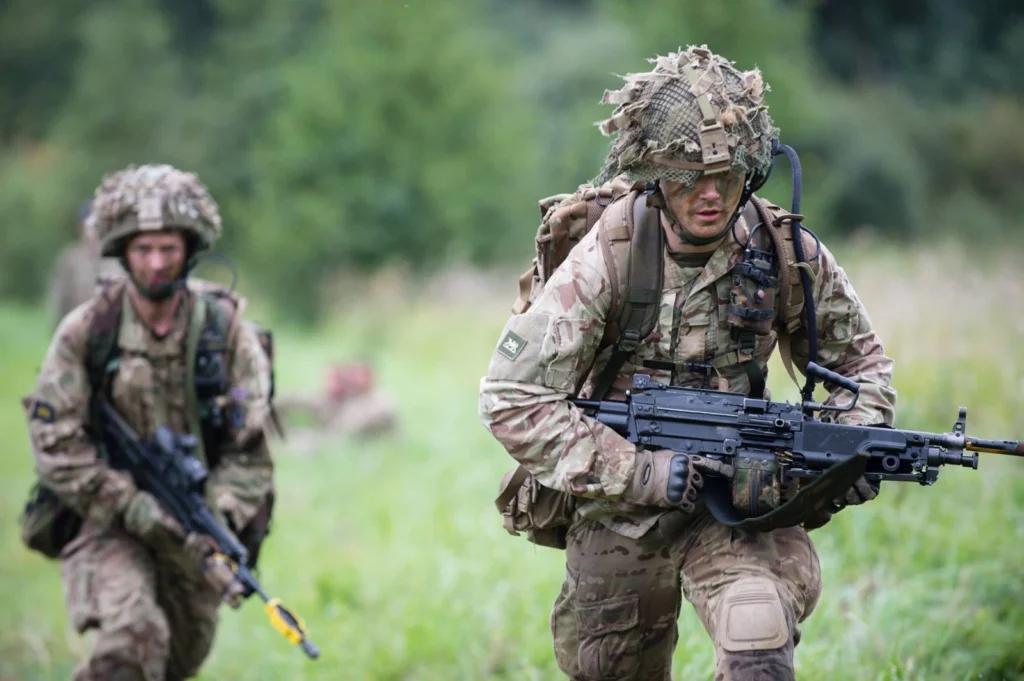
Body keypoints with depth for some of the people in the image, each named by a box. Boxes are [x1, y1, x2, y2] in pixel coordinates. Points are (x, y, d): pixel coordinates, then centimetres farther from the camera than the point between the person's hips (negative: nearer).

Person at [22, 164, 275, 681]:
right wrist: (135, 508, -21)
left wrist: (216, 522, -23)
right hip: (108, 521, -3)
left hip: (192, 531, 3)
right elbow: (55, 446, -11)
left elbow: (249, 451, -6)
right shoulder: (86, 331, -9)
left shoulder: (226, 332, -5)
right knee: (133, 637, -28)